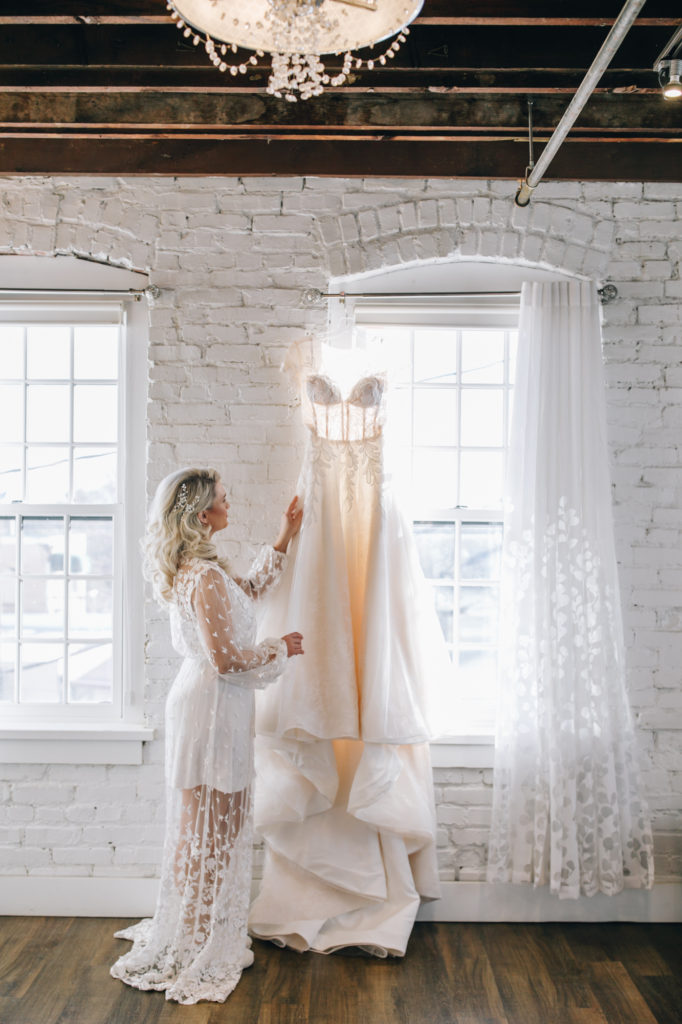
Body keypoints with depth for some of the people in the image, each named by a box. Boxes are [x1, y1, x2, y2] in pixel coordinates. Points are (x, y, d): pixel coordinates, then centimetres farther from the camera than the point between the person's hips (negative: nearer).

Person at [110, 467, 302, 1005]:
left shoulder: (195, 568, 9)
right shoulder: (204, 575, -23)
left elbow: (247, 590, 25)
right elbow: (227, 658, -24)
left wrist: (283, 540, 26)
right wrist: (281, 647, -9)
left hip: (206, 702, 10)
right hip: (212, 706, -10)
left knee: (208, 825, 20)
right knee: (210, 826, 4)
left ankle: (198, 930, 35)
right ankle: (200, 945, 20)